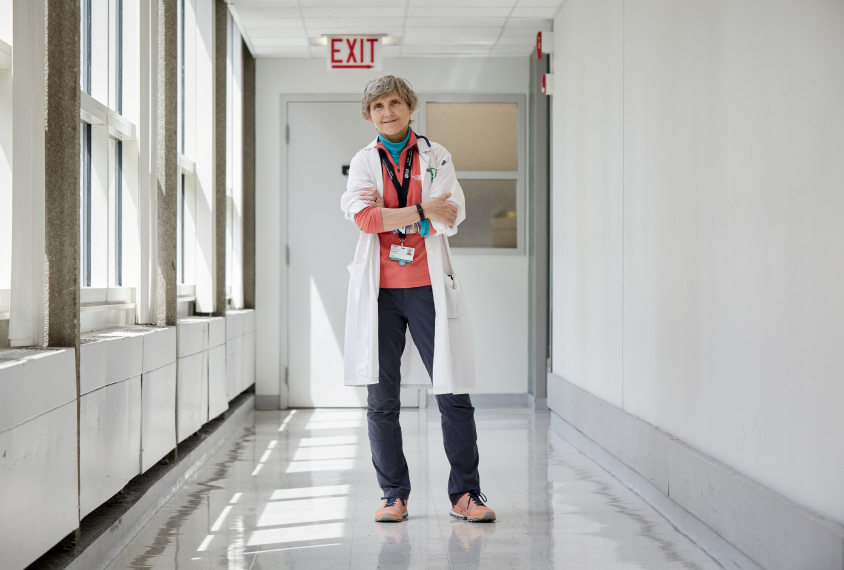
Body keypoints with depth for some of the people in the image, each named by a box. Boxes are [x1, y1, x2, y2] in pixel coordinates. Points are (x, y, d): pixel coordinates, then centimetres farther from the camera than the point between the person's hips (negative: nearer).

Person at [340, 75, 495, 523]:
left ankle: (465, 494, 9)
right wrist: (422, 210, -12)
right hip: (380, 290, 1)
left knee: (454, 395, -3)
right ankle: (394, 496, 16)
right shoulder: (363, 161, 10)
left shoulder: (435, 156, 9)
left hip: (428, 288, -1)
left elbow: (451, 218, -6)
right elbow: (365, 218, -9)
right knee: (381, 400, 4)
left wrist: (387, 211, -8)